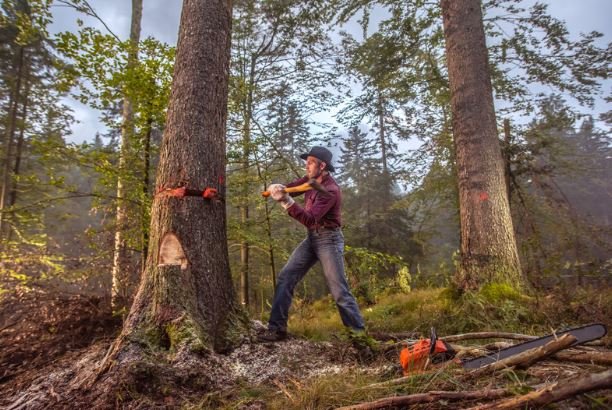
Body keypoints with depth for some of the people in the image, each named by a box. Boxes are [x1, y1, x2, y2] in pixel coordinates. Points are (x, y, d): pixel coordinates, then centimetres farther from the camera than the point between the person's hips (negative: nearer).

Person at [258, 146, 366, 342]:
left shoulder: (330, 190, -22)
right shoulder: (311, 179, 3)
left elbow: (310, 220, -32)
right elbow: (292, 187, 15)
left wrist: (286, 201, -43)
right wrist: (277, 188, -9)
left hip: (328, 239, -8)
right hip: (311, 238, 8)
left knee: (339, 290, -5)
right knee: (285, 278, -1)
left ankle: (358, 331, 9)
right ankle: (277, 328, 3)